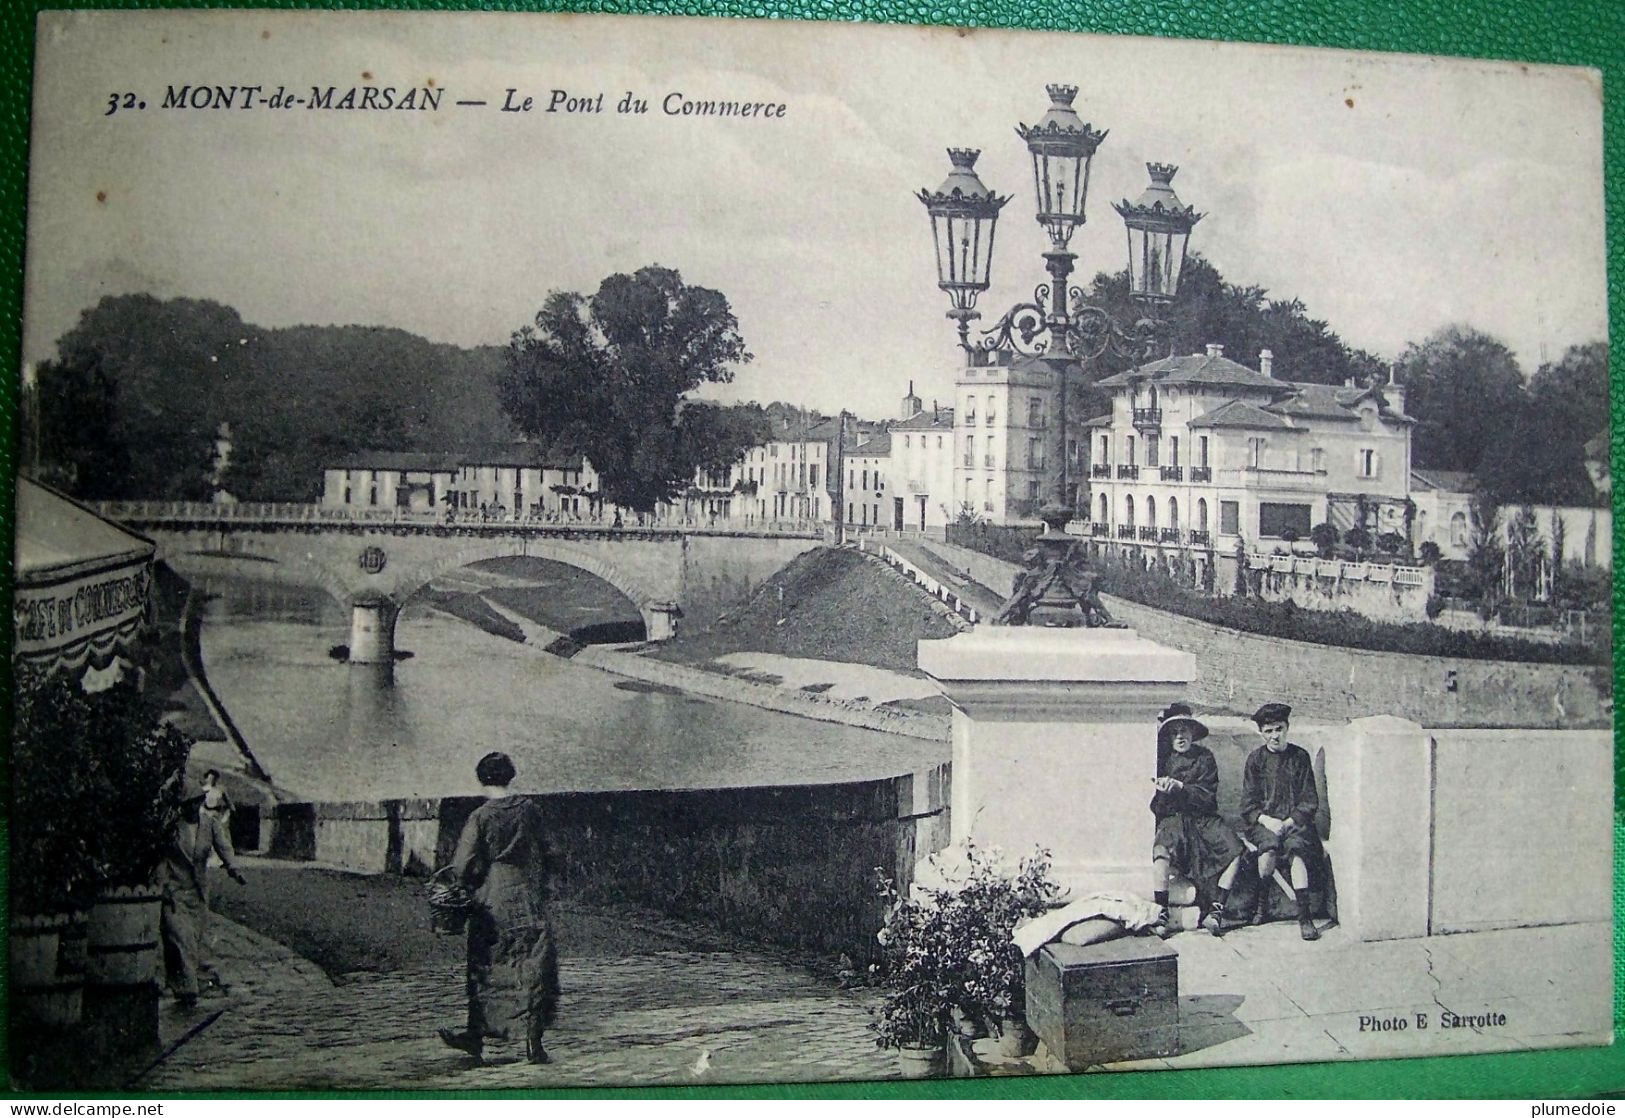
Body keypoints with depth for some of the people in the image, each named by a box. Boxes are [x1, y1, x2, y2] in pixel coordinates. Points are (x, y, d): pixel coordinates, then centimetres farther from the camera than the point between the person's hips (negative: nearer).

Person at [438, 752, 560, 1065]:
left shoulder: (480, 817, -9)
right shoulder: (530, 811, 1)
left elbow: (463, 866, -11)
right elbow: (545, 856, 9)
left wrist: (467, 888, 9)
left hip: (492, 904, -2)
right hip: (529, 904, 2)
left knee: (486, 970, 9)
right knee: (533, 969, 4)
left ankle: (476, 1035, 18)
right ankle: (533, 1038, 2)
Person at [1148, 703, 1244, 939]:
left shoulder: (1204, 757, 8)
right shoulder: (1164, 757, 7)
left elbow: (1208, 797, -2)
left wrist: (1180, 787, -15)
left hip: (1204, 819, 2)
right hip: (1173, 819, -2)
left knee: (1235, 851, -22)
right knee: (1161, 851, -33)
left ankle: (1215, 910, -12)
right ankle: (1160, 914, -26)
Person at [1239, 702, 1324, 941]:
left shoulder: (1300, 756, 7)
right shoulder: (1256, 759, 7)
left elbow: (1310, 801, 5)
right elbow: (1248, 805, 4)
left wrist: (1290, 822, -10)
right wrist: (1266, 820, -14)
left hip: (1296, 821, 0)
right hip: (1264, 821, 0)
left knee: (1296, 847, -32)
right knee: (1269, 845, -32)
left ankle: (1304, 916, -34)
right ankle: (1261, 904, -14)